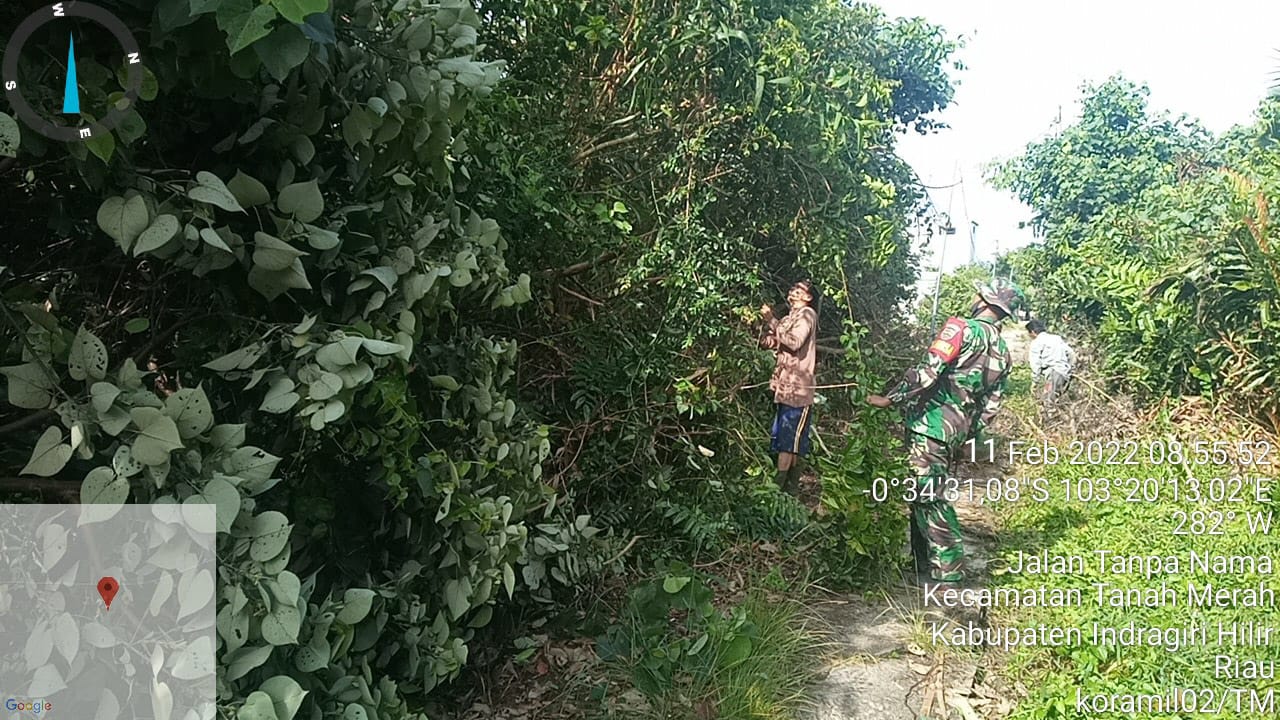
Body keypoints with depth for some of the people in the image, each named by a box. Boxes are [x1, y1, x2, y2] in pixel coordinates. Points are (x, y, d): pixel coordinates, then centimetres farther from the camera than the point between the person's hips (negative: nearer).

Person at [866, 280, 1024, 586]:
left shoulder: (964, 328, -10)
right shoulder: (1002, 353, 14)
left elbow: (929, 371, -20)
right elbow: (989, 408, 15)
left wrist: (890, 398, -14)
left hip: (930, 424, -8)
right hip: (955, 430, 8)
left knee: (928, 496, -4)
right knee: (928, 494, 18)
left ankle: (948, 570, -3)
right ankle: (926, 562, 26)